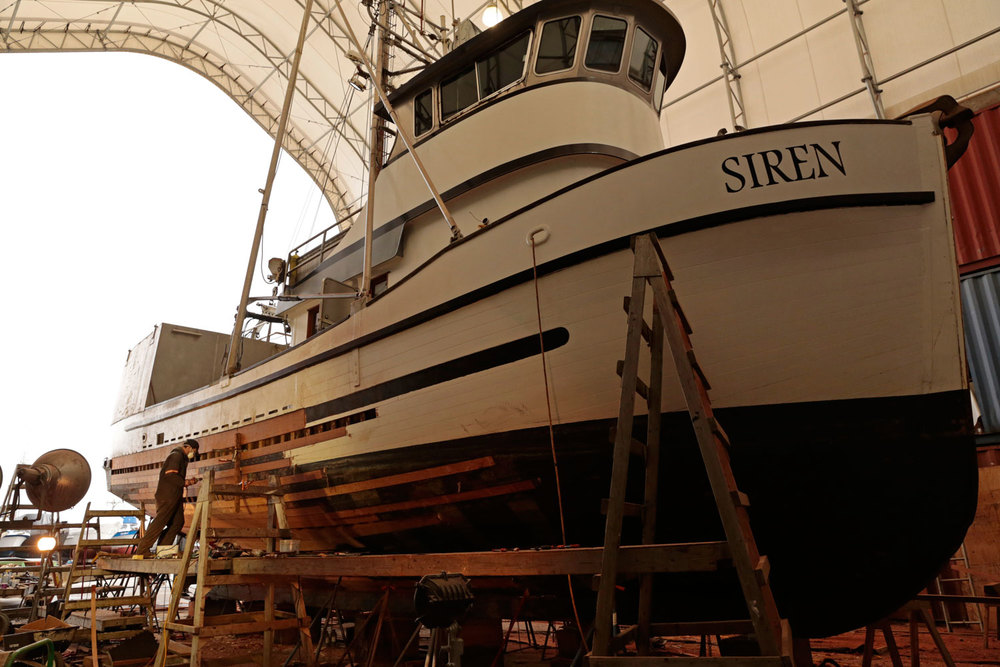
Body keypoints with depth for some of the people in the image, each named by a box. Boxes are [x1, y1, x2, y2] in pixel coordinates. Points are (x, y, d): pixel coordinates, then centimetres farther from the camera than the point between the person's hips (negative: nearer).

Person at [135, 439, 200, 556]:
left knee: (178, 522, 5)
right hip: (167, 495, -10)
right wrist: (185, 483, -13)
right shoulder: (176, 455, -9)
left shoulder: (181, 457, 24)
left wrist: (188, 480, 14)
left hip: (174, 496, 10)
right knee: (159, 522, -10)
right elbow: (171, 475, -21)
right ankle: (142, 549, -6)